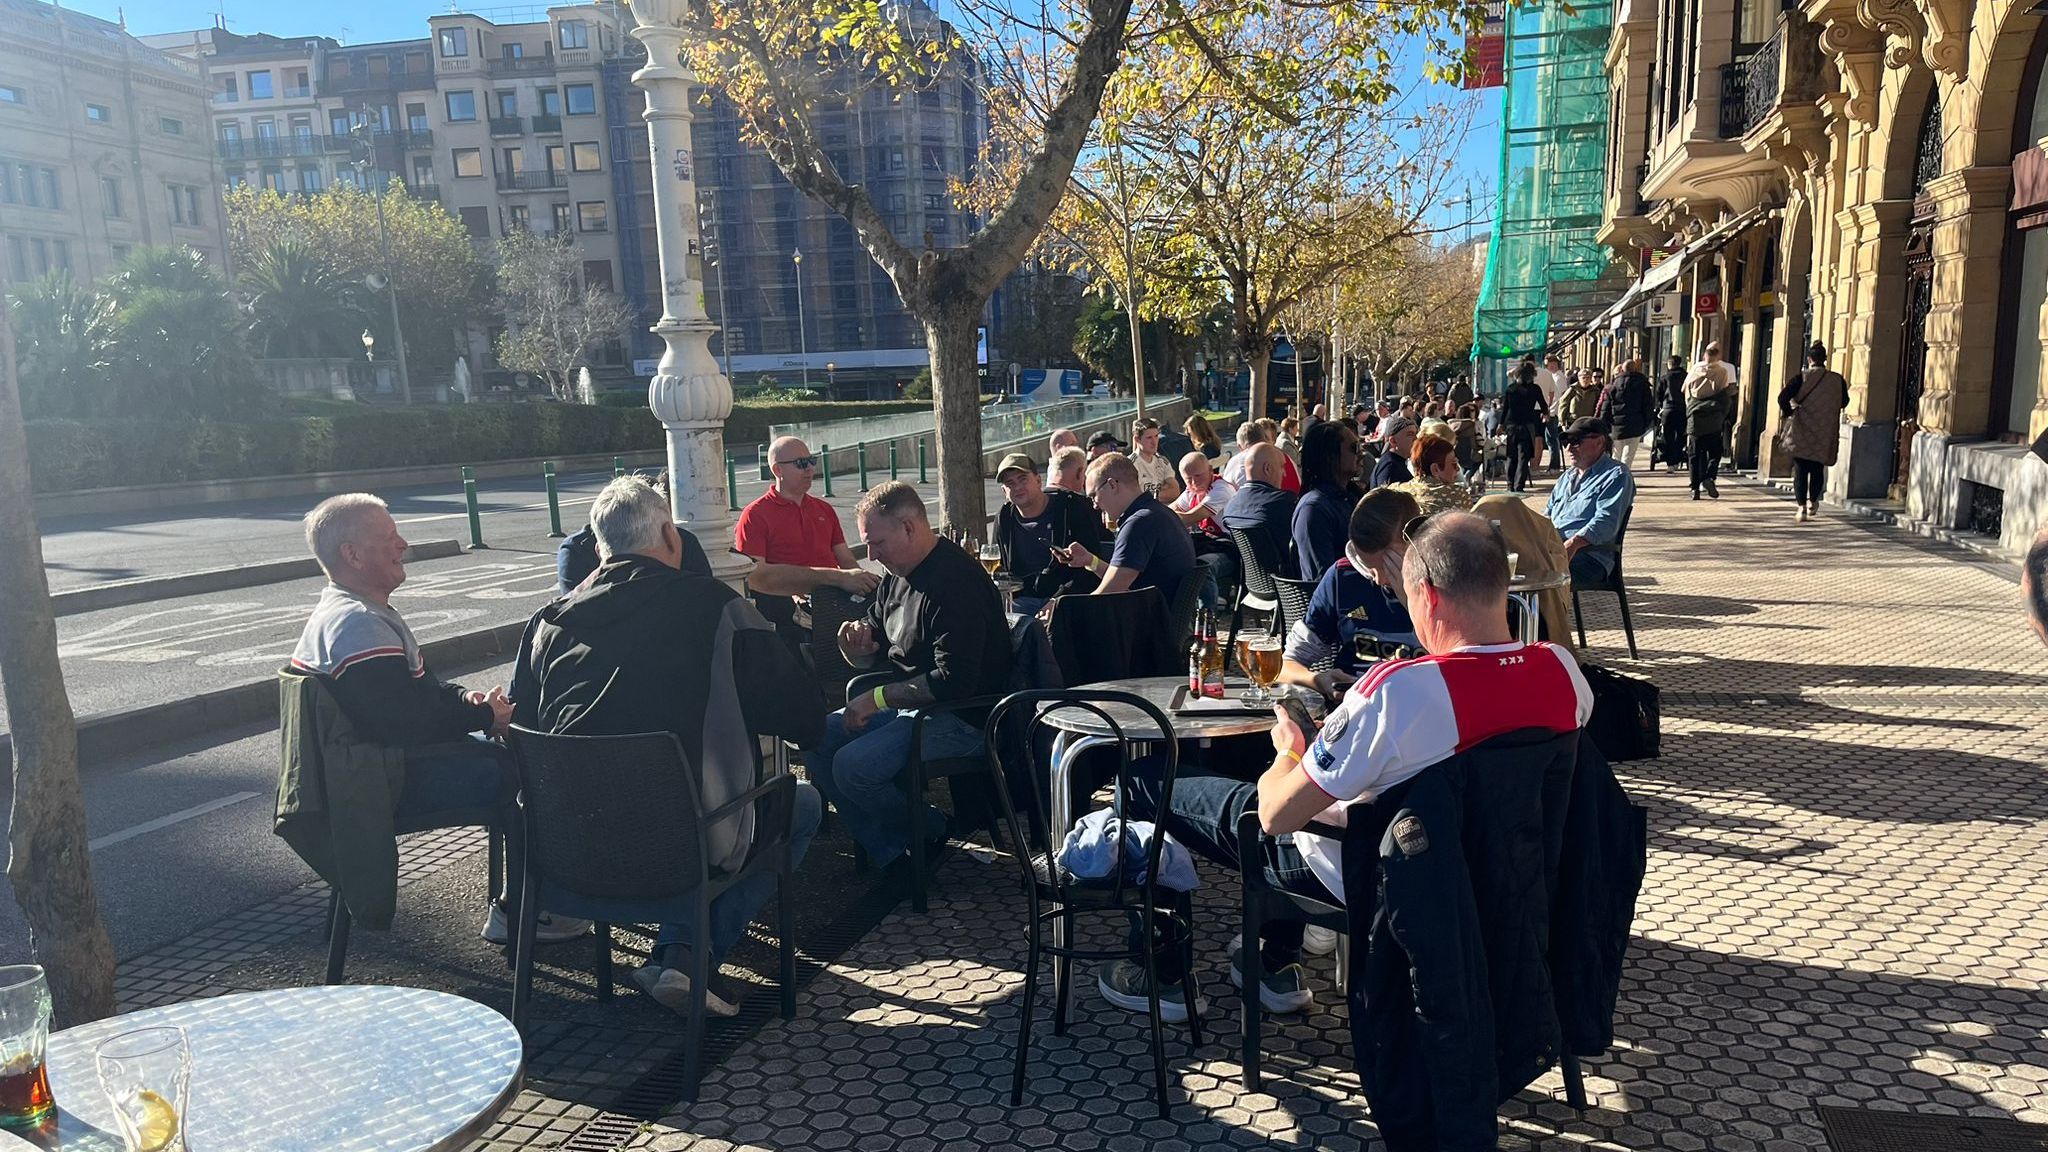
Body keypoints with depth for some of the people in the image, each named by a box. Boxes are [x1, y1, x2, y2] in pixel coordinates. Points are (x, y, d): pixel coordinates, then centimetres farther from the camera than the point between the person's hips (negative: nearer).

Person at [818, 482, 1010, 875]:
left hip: (961, 720, -10)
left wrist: (877, 698, -20)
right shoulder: (898, 576, 10)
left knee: (853, 766, -24)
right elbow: (875, 657, 20)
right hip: (906, 707, 10)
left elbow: (954, 681, -27)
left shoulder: (956, 581, -20)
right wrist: (856, 646, -6)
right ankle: (888, 856, 1)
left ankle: (930, 833, 3)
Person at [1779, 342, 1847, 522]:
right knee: (1818, 468, 17)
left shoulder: (1802, 378, -8)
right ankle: (1812, 502, 23)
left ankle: (1802, 507, -5)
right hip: (1825, 434, 2)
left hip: (1801, 432, -2)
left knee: (1800, 469, 1)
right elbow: (1844, 401, 13)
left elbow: (1783, 398, -16)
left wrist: (1788, 413, 0)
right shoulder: (1837, 380, 0)